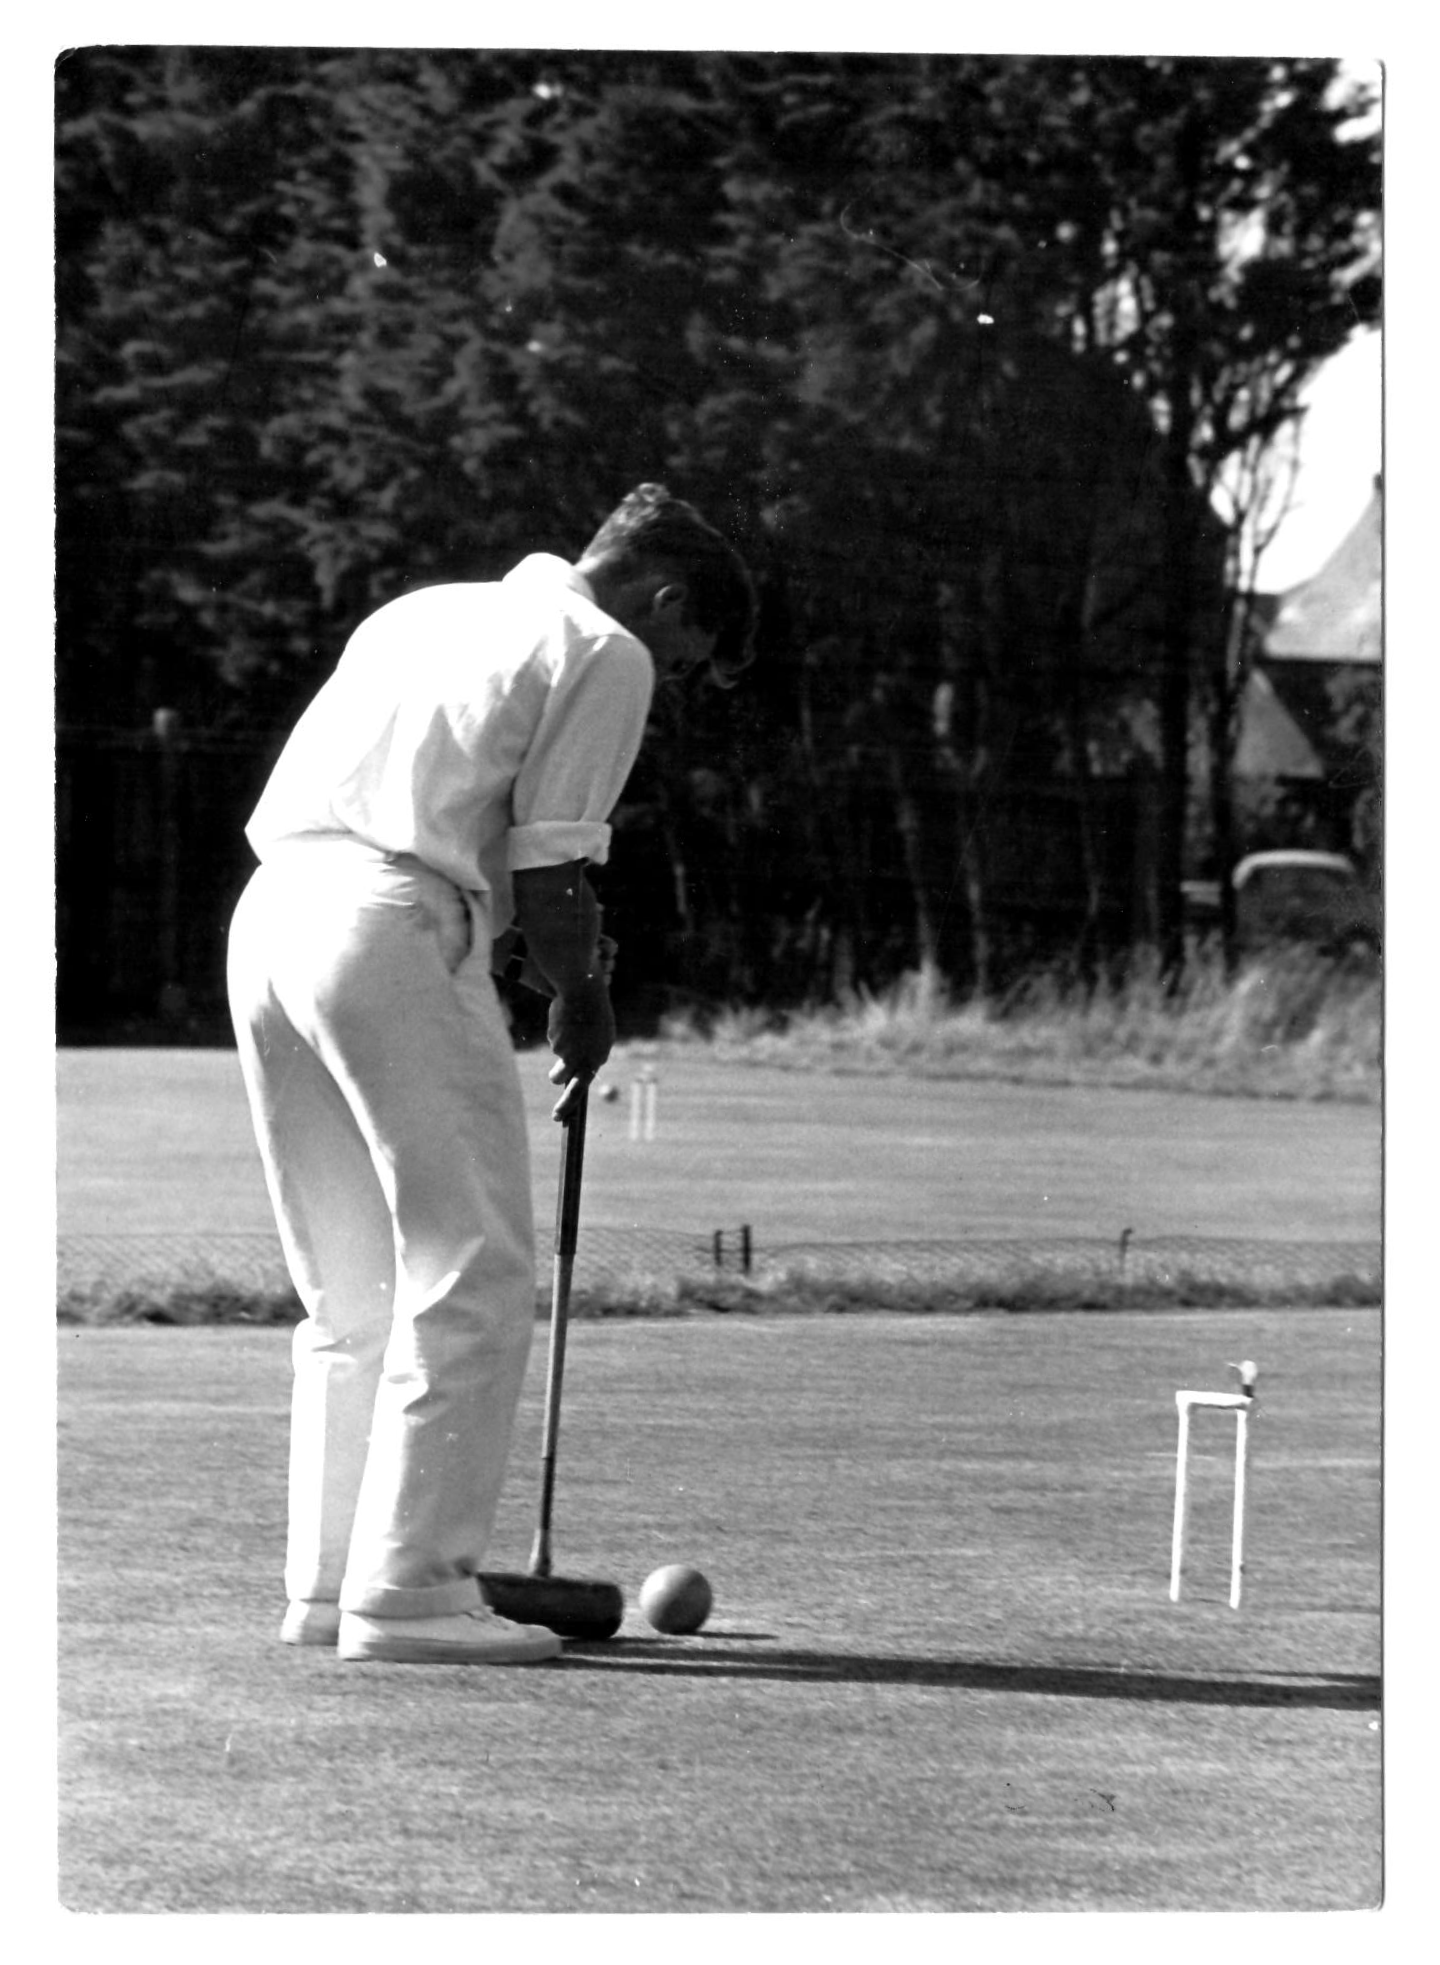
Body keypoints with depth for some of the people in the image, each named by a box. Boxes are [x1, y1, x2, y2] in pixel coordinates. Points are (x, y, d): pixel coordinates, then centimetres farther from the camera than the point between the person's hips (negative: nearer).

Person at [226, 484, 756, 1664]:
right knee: (473, 1272, -3)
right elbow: (549, 874, -5)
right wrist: (583, 1003, 13)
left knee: (353, 1291, 16)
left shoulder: (427, 613, 28)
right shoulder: (605, 655, 2)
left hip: (270, 903, 9)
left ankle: (330, 1581, 17)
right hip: (396, 928, -9)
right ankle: (407, 1589, -7)